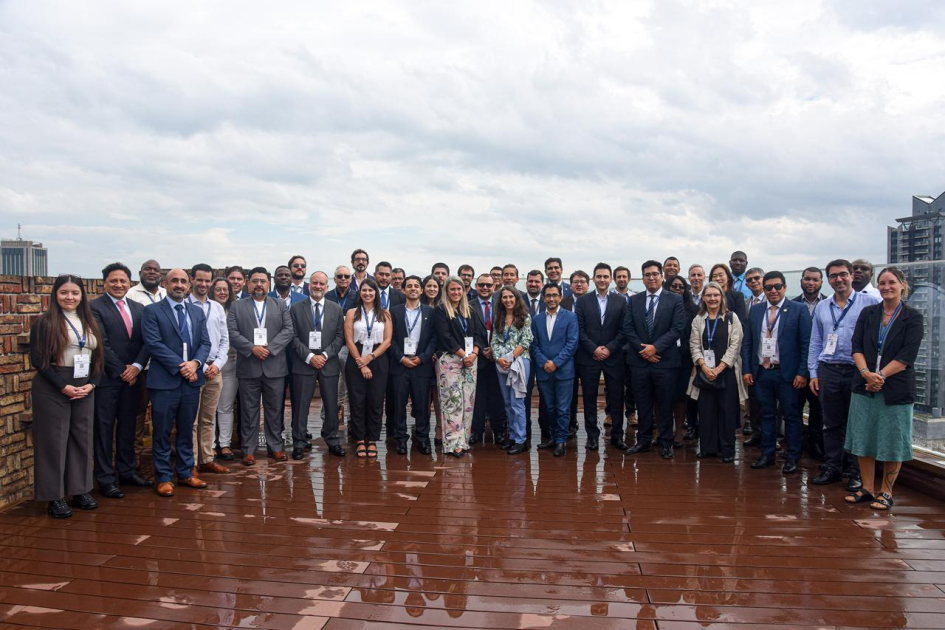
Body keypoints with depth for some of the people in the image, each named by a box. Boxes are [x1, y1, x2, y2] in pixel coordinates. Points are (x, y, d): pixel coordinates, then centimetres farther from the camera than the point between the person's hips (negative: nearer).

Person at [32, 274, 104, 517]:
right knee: (54, 440, 1)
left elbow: (99, 357, 12)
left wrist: (91, 384, -4)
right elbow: (37, 359, -9)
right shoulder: (45, 322, -4)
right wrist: (63, 386, -16)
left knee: (82, 439, 9)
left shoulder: (90, 323, 12)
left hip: (85, 389, 5)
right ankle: (55, 497, 10)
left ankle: (80, 491, 20)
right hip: (53, 389, -5)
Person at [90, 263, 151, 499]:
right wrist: (121, 371, -12)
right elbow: (102, 344, -11)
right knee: (104, 429, 3)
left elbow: (146, 342, 5)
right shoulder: (95, 307, -6)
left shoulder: (139, 308, 11)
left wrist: (137, 367, -9)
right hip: (106, 378, -5)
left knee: (127, 427, 13)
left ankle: (127, 471, 23)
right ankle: (105, 478, 10)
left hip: (132, 376, 5)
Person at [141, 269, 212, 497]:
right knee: (162, 433, 4)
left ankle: (186, 473, 24)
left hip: (192, 380, 5)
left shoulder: (197, 312, 13)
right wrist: (180, 366, -16)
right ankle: (163, 478, 14)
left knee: (187, 431, 14)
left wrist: (195, 363, -12)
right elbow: (154, 344, -12)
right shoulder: (152, 311, -2)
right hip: (164, 381, -5)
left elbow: (205, 343, 8)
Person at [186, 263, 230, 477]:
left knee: (208, 419, 12)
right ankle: (191, 464, 7)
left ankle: (206, 459, 20)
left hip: (214, 370, 5)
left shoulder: (217, 308, 12)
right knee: (191, 420, 0)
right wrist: (200, 367, -10)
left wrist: (217, 364, -1)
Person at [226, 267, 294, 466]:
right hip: (248, 367, -1)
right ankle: (249, 450, 11)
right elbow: (232, 333, -1)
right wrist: (252, 348, -14)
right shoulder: (237, 306, 9)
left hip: (274, 367, 1)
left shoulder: (280, 305, 11)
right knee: (249, 411, 4)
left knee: (275, 410, 7)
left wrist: (269, 348, -12)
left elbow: (288, 331, 1)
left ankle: (276, 447, 16)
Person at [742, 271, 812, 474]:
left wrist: (802, 373, -11)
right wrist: (747, 370, 3)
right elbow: (747, 343, 9)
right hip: (761, 372, 4)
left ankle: (792, 457, 15)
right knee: (767, 415, 12)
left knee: (791, 416, 5)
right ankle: (767, 454, 22)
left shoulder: (798, 310, -3)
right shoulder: (756, 311, 9)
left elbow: (806, 343, -6)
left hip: (787, 373, -4)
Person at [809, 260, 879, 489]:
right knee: (832, 423, 10)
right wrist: (813, 373, 8)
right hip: (828, 371, 4)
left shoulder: (869, 303, -2)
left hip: (858, 371, -3)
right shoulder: (822, 307, 12)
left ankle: (855, 472, 16)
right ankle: (832, 468, 20)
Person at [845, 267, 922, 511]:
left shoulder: (912, 317, -1)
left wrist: (880, 376, -17)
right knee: (864, 438, 7)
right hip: (864, 387, 3)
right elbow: (856, 346, 2)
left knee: (892, 442, 4)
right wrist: (866, 372, -14)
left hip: (896, 388, -3)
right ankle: (867, 488, 20)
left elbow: (907, 355, -10)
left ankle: (885, 492, 17)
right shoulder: (868, 313, 8)